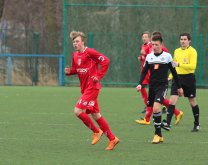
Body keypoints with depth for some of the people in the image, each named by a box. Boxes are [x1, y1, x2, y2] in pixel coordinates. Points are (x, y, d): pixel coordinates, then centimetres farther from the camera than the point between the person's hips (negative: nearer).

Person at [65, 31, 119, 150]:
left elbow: (105, 61, -16)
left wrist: (98, 76, -17)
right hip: (85, 88, 9)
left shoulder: (89, 52, -14)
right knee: (95, 114, 10)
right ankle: (112, 138, 17)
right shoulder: (75, 55, 10)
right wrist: (69, 71, 0)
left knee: (78, 111, -15)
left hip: (92, 87, -9)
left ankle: (96, 131, 1)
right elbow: (76, 69, 22)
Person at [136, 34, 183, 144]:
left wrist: (179, 87, 11)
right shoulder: (149, 57, 7)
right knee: (152, 110, 5)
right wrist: (140, 84, -9)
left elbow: (174, 72, 6)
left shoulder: (167, 56, -2)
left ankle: (158, 134, -13)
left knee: (156, 108, -22)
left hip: (162, 86, -5)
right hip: (152, 86, 5)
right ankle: (159, 135, 16)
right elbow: (144, 72, 7)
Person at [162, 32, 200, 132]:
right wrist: (171, 76, 15)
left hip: (188, 78, -5)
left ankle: (197, 124, 22)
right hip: (177, 77, 5)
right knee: (172, 100, -9)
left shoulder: (192, 51, -7)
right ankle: (167, 124, -16)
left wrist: (179, 64, -25)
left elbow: (193, 66, -19)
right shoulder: (176, 51, 13)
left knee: (192, 102, 7)